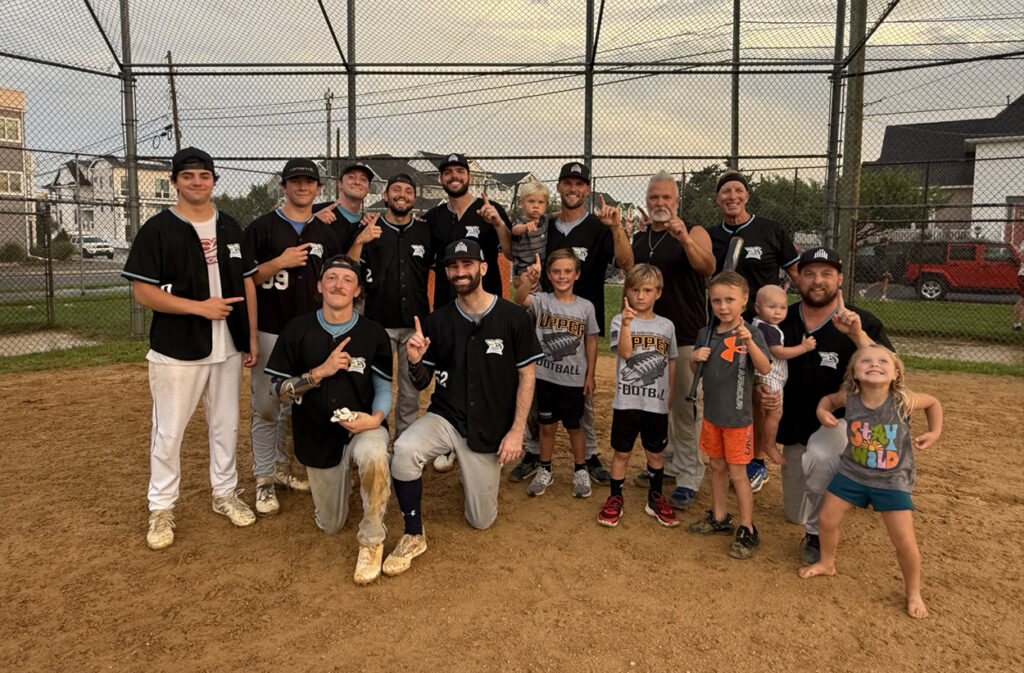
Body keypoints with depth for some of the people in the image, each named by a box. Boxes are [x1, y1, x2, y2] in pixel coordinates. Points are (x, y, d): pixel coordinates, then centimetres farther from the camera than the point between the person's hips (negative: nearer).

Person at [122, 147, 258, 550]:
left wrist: (251, 337, 7)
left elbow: (247, 283, 11)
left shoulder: (230, 228, 9)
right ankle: (161, 508, 20)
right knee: (169, 431, 4)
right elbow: (142, 291, -10)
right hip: (177, 350, -4)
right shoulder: (158, 229, -6)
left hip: (228, 348, 5)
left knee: (226, 424, 14)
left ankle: (225, 493, 30)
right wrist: (200, 307, -19)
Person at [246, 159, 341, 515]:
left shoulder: (325, 234, 11)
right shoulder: (262, 227, -1)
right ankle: (264, 480, 11)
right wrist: (279, 262, -16)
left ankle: (283, 468, 29)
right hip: (270, 331, -4)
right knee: (266, 408, 0)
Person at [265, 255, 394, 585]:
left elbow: (384, 387, 1)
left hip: (362, 426, -2)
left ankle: (371, 541, -17)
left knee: (373, 455, -40)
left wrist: (376, 418, -20)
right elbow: (279, 390, -4)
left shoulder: (374, 334, -4)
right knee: (330, 526, 13)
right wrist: (321, 371, -19)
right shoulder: (297, 330, -3)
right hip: (316, 437, 2)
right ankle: (331, 480, 48)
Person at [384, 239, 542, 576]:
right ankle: (413, 536, -10)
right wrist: (415, 361, -18)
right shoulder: (437, 321, 0)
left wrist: (516, 431, -9)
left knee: (481, 520, 7)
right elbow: (421, 383, 5)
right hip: (445, 418, 1)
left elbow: (526, 376, -3)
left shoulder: (513, 317, -8)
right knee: (404, 450, -32)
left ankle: (478, 474, 39)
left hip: (490, 430, -1)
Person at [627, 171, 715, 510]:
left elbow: (707, 267, -26)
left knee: (684, 406, -4)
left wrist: (685, 239, -39)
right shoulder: (639, 237, 12)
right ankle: (664, 462, 30)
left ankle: (689, 477, 5)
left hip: (685, 335, -6)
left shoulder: (693, 233, -4)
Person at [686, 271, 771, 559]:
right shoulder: (706, 334, 3)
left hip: (738, 416, -5)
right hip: (712, 413, 5)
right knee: (717, 467, 17)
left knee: (737, 473, 1)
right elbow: (695, 370, 13)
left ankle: (747, 530, 14)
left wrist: (749, 342, -41)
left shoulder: (751, 335, -12)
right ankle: (719, 518, 33)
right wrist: (694, 357, -9)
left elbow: (764, 369, -26)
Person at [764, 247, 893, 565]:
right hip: (794, 425, 4)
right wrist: (762, 391, -13)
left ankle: (818, 535, -16)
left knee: (819, 455, -40)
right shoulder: (782, 321, -3)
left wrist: (857, 335, -38)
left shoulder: (863, 323, -12)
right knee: (795, 514, 15)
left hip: (842, 420, -4)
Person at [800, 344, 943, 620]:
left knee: (905, 543, -3)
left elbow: (933, 403, 3)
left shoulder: (903, 401, -20)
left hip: (892, 482, -2)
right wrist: (822, 411, -11)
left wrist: (934, 433, -8)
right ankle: (826, 563, 40)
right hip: (852, 474, 3)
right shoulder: (850, 398, -15)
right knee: (826, 519, 10)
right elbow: (829, 398, 9)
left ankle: (914, 593, 24)